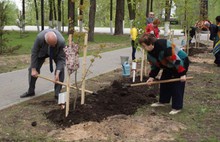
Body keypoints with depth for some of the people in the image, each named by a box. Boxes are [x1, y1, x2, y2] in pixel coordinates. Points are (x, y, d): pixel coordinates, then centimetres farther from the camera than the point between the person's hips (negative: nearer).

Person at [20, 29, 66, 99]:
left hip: (57, 52, -1)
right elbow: (34, 53, -25)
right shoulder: (39, 37, -39)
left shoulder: (61, 41, -41)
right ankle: (30, 91, 15)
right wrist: (33, 69, -23)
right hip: (42, 51, 1)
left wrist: (57, 74, -41)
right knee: (32, 69, -3)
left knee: (61, 69, -19)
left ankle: (57, 93, -8)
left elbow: (61, 58, -32)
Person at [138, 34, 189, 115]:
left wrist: (182, 74, -31)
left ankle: (177, 107, 2)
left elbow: (176, 60, -33)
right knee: (164, 81, 11)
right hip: (169, 66, 9)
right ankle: (163, 101, 28)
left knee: (177, 86, -9)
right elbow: (155, 65, 4)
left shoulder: (164, 47, -36)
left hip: (181, 63, -9)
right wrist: (151, 77, -6)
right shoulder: (150, 53, -6)